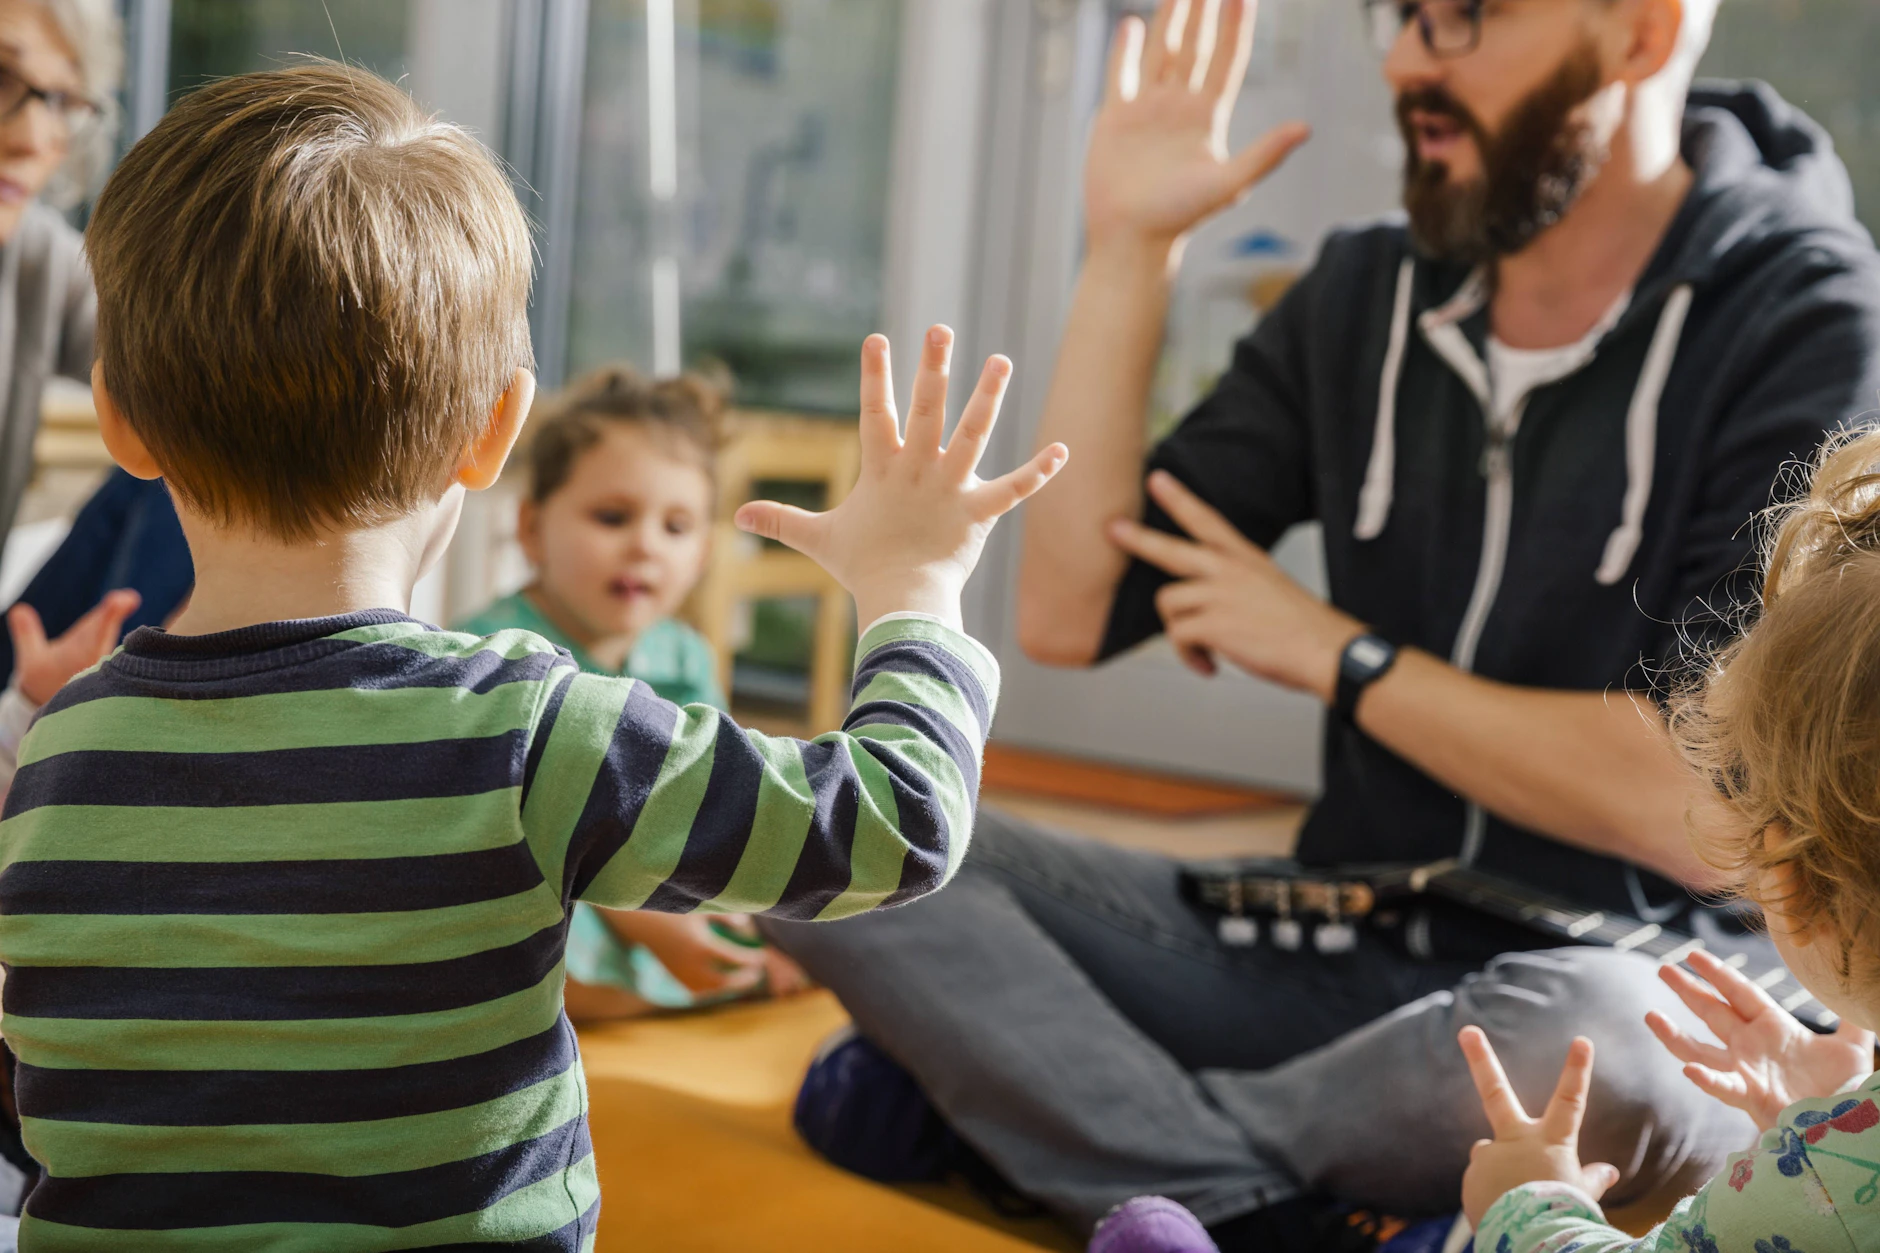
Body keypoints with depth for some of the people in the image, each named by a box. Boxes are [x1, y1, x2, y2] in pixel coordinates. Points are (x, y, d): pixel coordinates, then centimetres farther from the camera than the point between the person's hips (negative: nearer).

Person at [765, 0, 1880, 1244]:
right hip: (1331, 954, 4)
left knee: (1592, 1050, -41)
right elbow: (1070, 615, 1)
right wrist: (1128, 247, -4)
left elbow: (1701, 812, -19)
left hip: (1618, 981, -4)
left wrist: (1334, 651, -10)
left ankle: (1059, 1092, -15)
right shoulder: (1365, 297, 6)